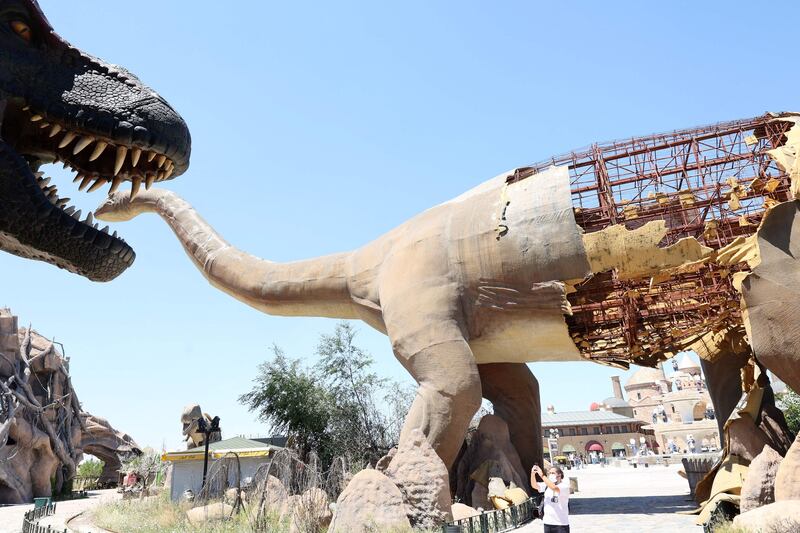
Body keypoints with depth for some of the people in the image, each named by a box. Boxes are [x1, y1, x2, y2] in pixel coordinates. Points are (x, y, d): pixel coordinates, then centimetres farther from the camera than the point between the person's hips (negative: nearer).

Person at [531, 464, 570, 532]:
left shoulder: (564, 485, -10)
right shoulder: (547, 485, 6)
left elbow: (554, 488, -30)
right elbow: (534, 485, -6)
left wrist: (542, 475, -31)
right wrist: (533, 474, -24)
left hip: (561, 524, -5)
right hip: (547, 522, 5)